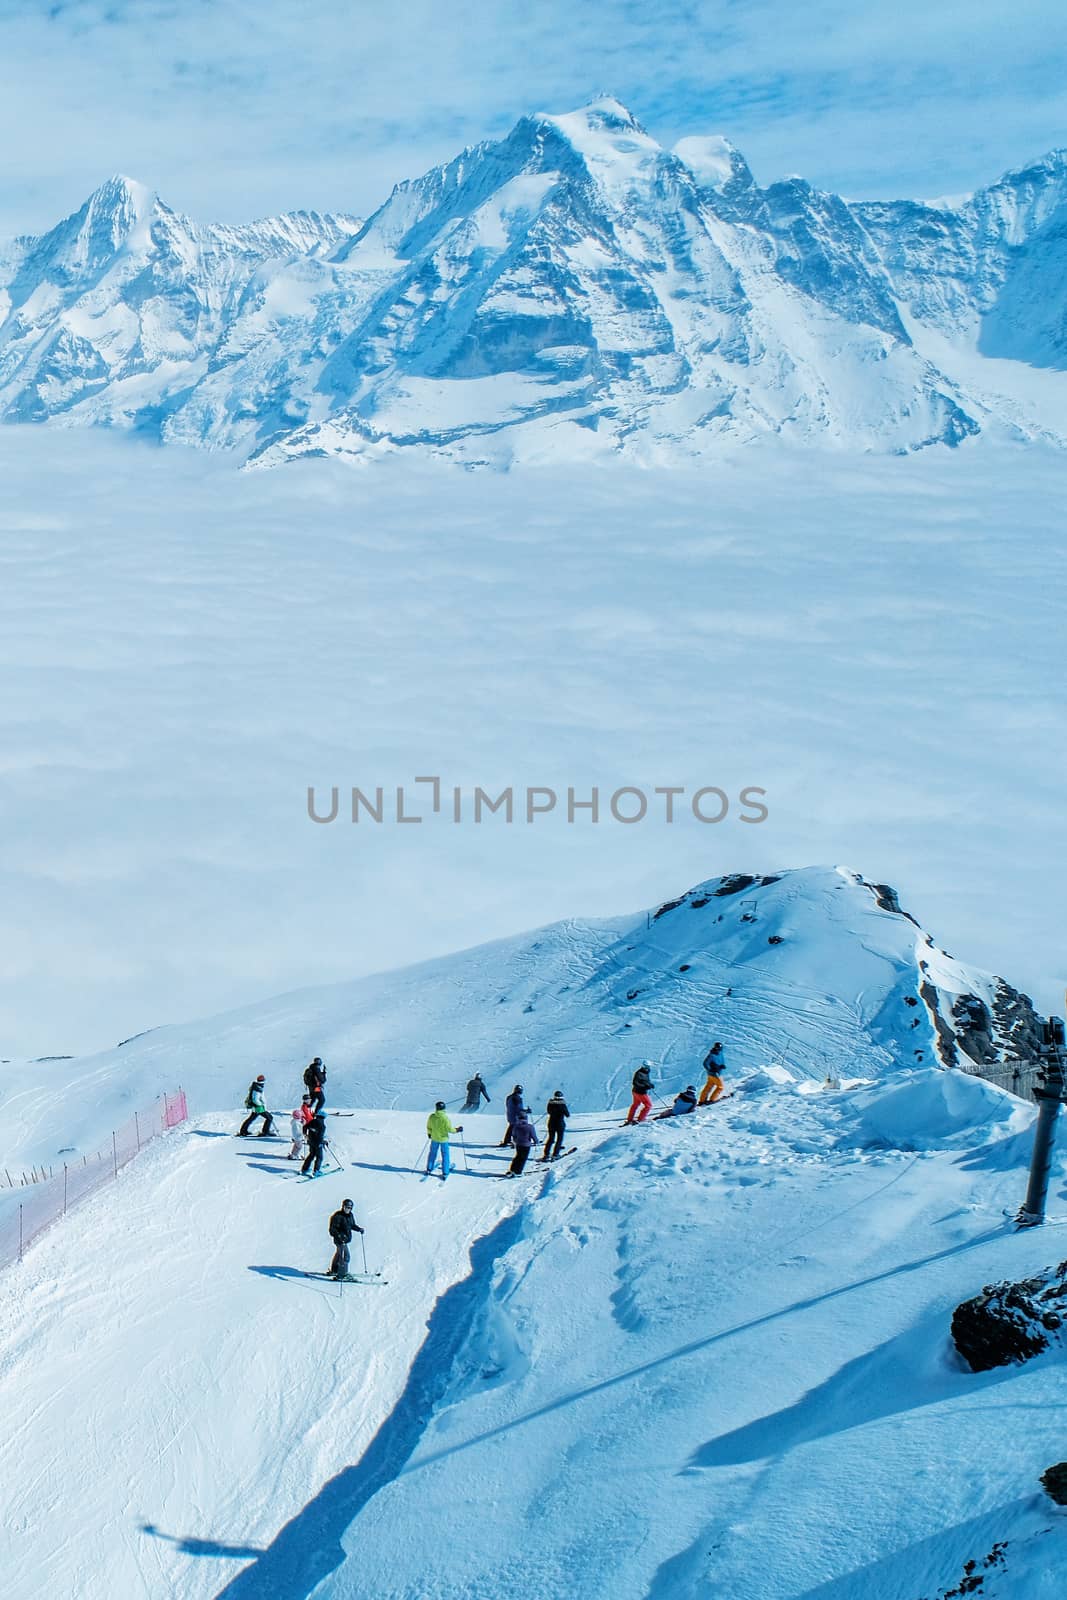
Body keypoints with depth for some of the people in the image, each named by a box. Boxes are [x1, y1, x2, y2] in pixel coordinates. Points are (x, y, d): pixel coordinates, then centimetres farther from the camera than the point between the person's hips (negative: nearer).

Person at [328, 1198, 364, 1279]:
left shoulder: (350, 1215, 6)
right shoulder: (337, 1216, -18)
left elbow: (352, 1225, 20)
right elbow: (332, 1228, -18)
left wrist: (359, 1229, 4)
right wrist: (338, 1236, -31)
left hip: (347, 1238, 9)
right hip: (340, 1239, -9)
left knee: (338, 1253, 24)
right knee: (345, 1255, -16)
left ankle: (333, 1270, 42)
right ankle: (342, 1274, -15)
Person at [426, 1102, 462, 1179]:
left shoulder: (431, 1116, -11)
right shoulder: (446, 1118, -23)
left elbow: (428, 1127, 1)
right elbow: (449, 1129, -18)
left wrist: (429, 1133, 20)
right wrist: (457, 1130, -1)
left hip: (434, 1138, 3)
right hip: (443, 1139, -3)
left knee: (432, 1153, 22)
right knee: (445, 1155, 10)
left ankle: (429, 1169, 31)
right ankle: (445, 1173, 12)